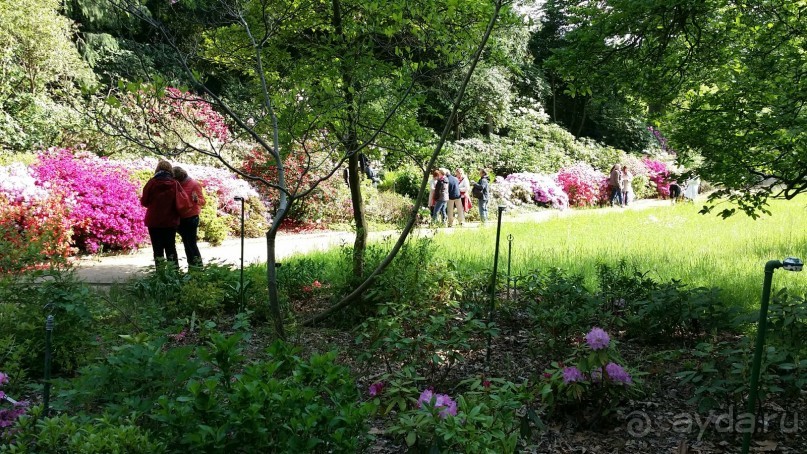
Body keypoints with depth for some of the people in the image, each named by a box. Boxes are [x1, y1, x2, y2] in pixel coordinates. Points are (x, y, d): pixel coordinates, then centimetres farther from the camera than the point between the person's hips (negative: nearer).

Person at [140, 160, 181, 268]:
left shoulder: (152, 183, -7)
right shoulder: (175, 184, -6)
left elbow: (144, 202, 0)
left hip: (154, 221, -1)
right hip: (171, 221, 1)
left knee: (158, 248, 5)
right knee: (171, 247, 13)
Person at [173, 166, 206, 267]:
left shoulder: (194, 184, -10)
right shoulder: (178, 185, 8)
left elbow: (203, 201, -15)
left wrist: (196, 199, -35)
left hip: (191, 218, -7)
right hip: (181, 219, 7)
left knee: (191, 242, -9)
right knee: (186, 242, 11)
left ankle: (198, 265, -1)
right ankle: (191, 265, 20)